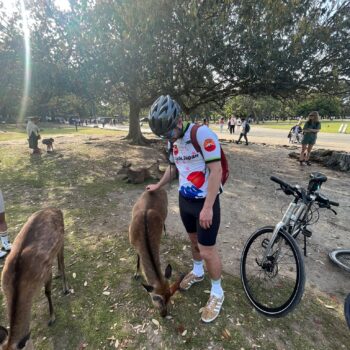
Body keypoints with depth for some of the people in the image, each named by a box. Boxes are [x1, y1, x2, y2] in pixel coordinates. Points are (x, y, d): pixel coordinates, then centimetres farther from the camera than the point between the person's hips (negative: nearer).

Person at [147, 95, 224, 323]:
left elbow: (216, 170, -23)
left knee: (207, 250, 4)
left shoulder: (202, 134, -21)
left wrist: (208, 207, -24)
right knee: (194, 239, 23)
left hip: (206, 202, -6)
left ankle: (217, 292, 29)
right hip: (185, 200, 7)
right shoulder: (173, 142, 2)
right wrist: (159, 185, 23)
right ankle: (197, 272, 50)